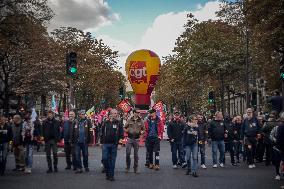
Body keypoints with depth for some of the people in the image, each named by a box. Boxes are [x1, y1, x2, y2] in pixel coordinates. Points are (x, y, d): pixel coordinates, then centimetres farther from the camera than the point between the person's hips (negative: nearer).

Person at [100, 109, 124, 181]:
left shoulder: (119, 123, 4)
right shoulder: (105, 123, 8)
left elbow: (121, 134, 0)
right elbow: (102, 133, 12)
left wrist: (119, 143, -8)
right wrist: (101, 142, 8)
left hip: (114, 144, -1)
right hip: (105, 144, 1)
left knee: (112, 160, 2)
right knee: (105, 159, -5)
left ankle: (111, 175, 10)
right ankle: (107, 173, 13)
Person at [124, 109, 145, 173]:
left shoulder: (140, 121, 3)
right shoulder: (129, 120, 2)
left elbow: (143, 129, 8)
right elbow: (124, 128, 8)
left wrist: (141, 132, -13)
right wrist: (127, 131, -12)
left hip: (136, 139, 0)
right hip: (129, 139, 0)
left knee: (136, 154, 6)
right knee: (128, 153, -4)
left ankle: (135, 168, 15)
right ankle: (128, 167, 12)